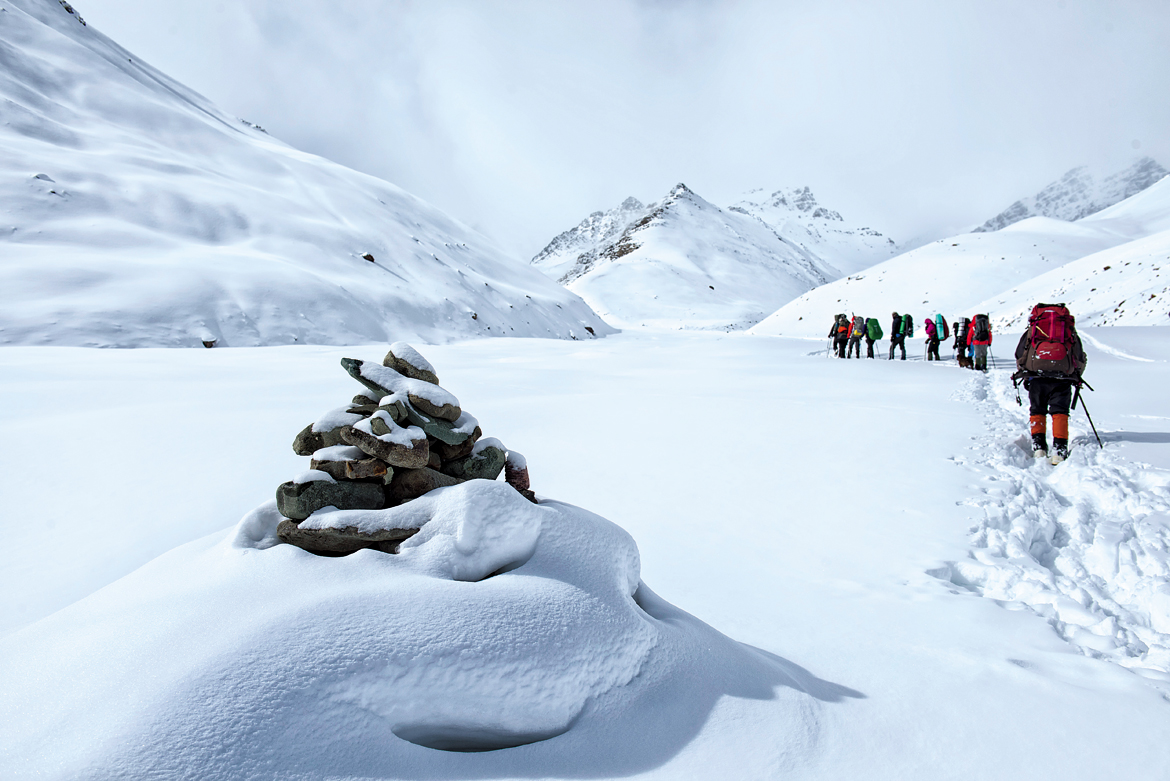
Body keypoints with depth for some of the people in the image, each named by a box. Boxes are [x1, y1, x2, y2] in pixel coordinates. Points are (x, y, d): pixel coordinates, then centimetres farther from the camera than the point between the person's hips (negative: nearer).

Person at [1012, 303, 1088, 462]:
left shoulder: (1032, 328, 23)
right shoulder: (1070, 329, 24)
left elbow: (1019, 354, 17)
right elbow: (1081, 359, 25)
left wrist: (1024, 376, 29)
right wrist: (1076, 378, 40)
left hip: (1036, 374, 0)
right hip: (1063, 376, 0)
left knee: (1037, 411, 11)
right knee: (1060, 412, 7)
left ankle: (1038, 446, -2)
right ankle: (1059, 449, -6)